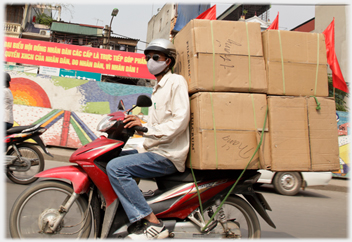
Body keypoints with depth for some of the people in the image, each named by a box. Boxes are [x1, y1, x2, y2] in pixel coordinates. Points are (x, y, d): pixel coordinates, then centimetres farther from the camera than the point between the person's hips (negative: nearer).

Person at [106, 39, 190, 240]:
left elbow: (180, 120, -18)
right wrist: (138, 123, 9)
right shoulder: (158, 88, 24)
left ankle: (152, 223, -21)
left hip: (168, 156, -10)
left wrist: (146, 128, -23)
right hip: (156, 151, 10)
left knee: (116, 167, -23)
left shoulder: (176, 81, -5)